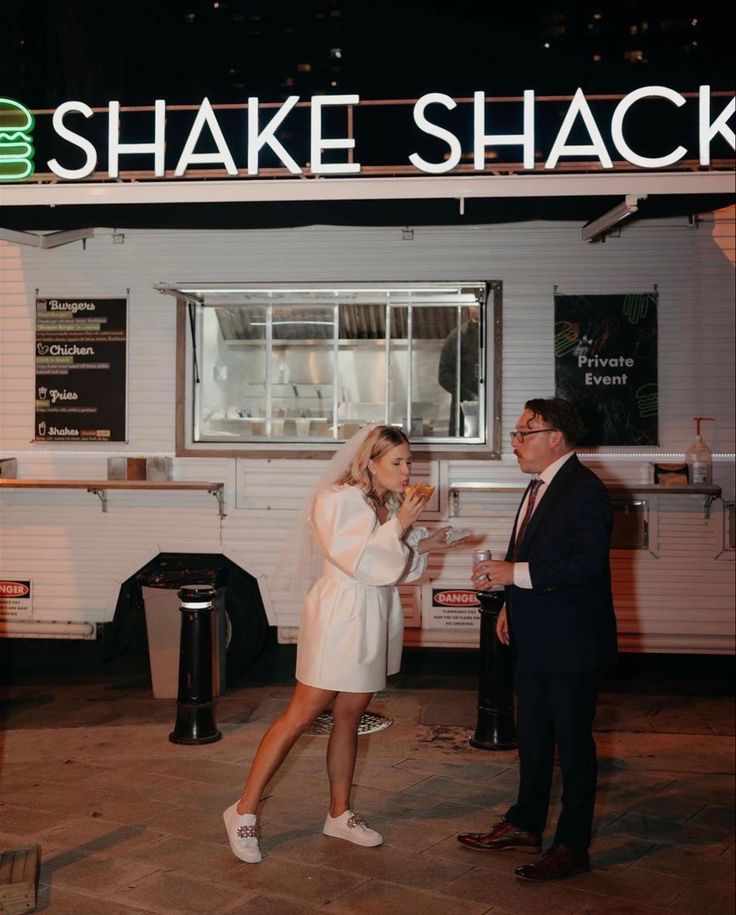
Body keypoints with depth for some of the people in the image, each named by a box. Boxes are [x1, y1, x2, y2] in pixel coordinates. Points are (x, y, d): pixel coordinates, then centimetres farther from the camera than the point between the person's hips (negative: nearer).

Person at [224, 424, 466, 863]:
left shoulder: (389, 504, 9)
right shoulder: (338, 500, -14)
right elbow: (357, 561, -21)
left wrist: (424, 544, 1)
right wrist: (400, 526, -20)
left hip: (374, 619, 8)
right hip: (340, 615, -8)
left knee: (350, 717, 14)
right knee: (302, 715, -4)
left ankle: (340, 813, 26)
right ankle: (245, 811, 6)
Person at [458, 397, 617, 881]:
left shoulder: (585, 490, -17)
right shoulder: (539, 488, 13)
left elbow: (586, 563, -26)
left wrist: (515, 572, -25)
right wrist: (512, 604, 12)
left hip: (572, 642, -9)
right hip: (536, 640, 9)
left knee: (573, 741, 4)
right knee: (532, 737, 19)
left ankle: (573, 846, 17)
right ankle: (525, 825, 34)